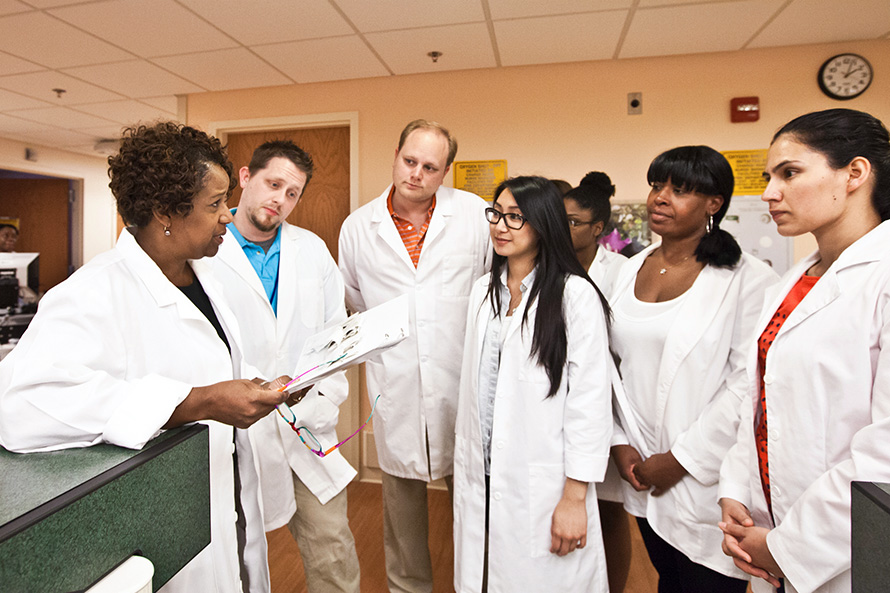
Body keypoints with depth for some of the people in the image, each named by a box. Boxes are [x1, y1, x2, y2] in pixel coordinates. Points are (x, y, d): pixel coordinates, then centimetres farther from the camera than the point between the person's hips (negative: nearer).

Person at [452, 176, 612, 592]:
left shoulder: (575, 295, -12)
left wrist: (575, 498, -13)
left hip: (542, 481, -5)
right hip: (480, 476, 6)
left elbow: (590, 400, -13)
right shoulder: (483, 290, 7)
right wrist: (465, 462, 14)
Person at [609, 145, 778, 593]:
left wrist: (681, 459, -14)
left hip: (705, 483, -4)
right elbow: (612, 362, 6)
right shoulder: (631, 270, 5)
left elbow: (746, 384, -16)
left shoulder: (748, 278, -11)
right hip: (642, 473, 5)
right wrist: (621, 442, 0)